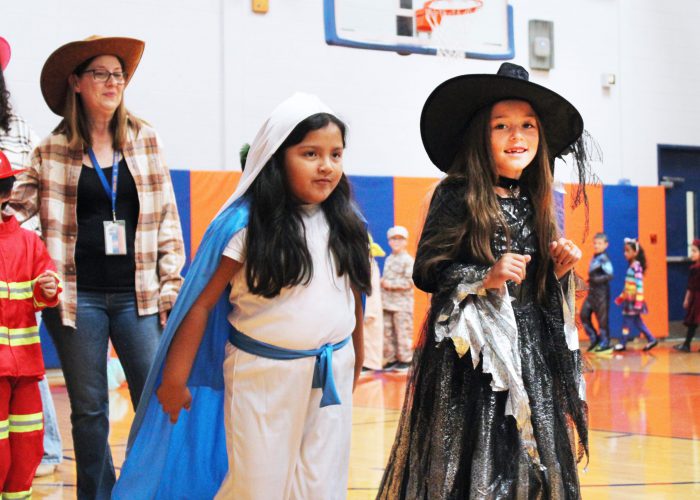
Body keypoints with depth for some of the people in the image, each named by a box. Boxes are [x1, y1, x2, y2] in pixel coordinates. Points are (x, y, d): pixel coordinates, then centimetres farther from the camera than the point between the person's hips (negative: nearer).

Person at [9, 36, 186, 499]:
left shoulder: (145, 139, 6)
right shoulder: (52, 149, 2)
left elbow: (166, 216, 7)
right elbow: (18, 208, 6)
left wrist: (172, 282, 2)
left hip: (138, 295, 1)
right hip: (78, 296, -1)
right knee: (88, 408, 8)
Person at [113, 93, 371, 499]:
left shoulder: (347, 224, 3)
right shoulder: (246, 224, -10)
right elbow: (203, 302, -9)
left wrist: (356, 366, 19)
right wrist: (175, 379, -8)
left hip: (331, 377, 4)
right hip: (262, 375, -4)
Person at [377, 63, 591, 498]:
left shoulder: (534, 202, 10)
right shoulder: (458, 196, -8)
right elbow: (426, 272, -10)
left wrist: (560, 271, 0)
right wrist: (486, 278, -21)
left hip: (532, 350, 6)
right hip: (473, 352, -6)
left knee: (534, 460, 7)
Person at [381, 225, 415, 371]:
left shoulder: (408, 260, -8)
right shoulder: (388, 259, 15)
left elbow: (410, 282, -15)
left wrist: (391, 284, -16)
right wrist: (383, 282, 4)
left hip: (402, 304, -7)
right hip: (387, 303, 7)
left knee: (403, 332, -3)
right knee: (388, 332, 9)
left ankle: (405, 359, 6)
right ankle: (391, 358, 17)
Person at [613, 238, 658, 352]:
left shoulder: (636, 267, -15)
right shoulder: (632, 266, 12)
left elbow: (639, 284, -20)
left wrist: (638, 301, -24)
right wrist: (621, 297, 26)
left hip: (633, 300, -9)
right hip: (629, 300, 9)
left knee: (627, 321, -2)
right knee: (636, 321, 11)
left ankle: (622, 343, 4)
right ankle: (651, 340, 14)